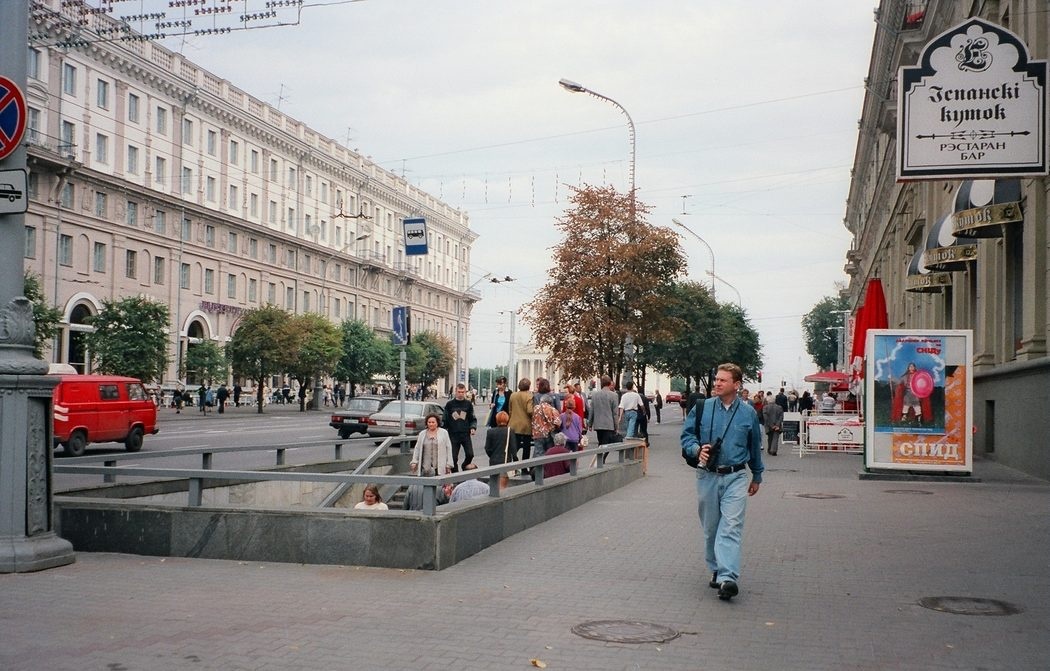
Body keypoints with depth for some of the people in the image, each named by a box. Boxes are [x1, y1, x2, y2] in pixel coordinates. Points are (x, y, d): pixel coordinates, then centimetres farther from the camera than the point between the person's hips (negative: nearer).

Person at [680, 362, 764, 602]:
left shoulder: (748, 413, 4)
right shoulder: (702, 409, 2)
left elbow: (755, 447, 16)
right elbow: (687, 435, 8)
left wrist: (757, 477, 23)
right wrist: (697, 449, -14)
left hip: (735, 477, -2)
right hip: (707, 476, 2)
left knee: (731, 528, -14)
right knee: (710, 528, 10)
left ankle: (728, 578, -21)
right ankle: (716, 570, 26)